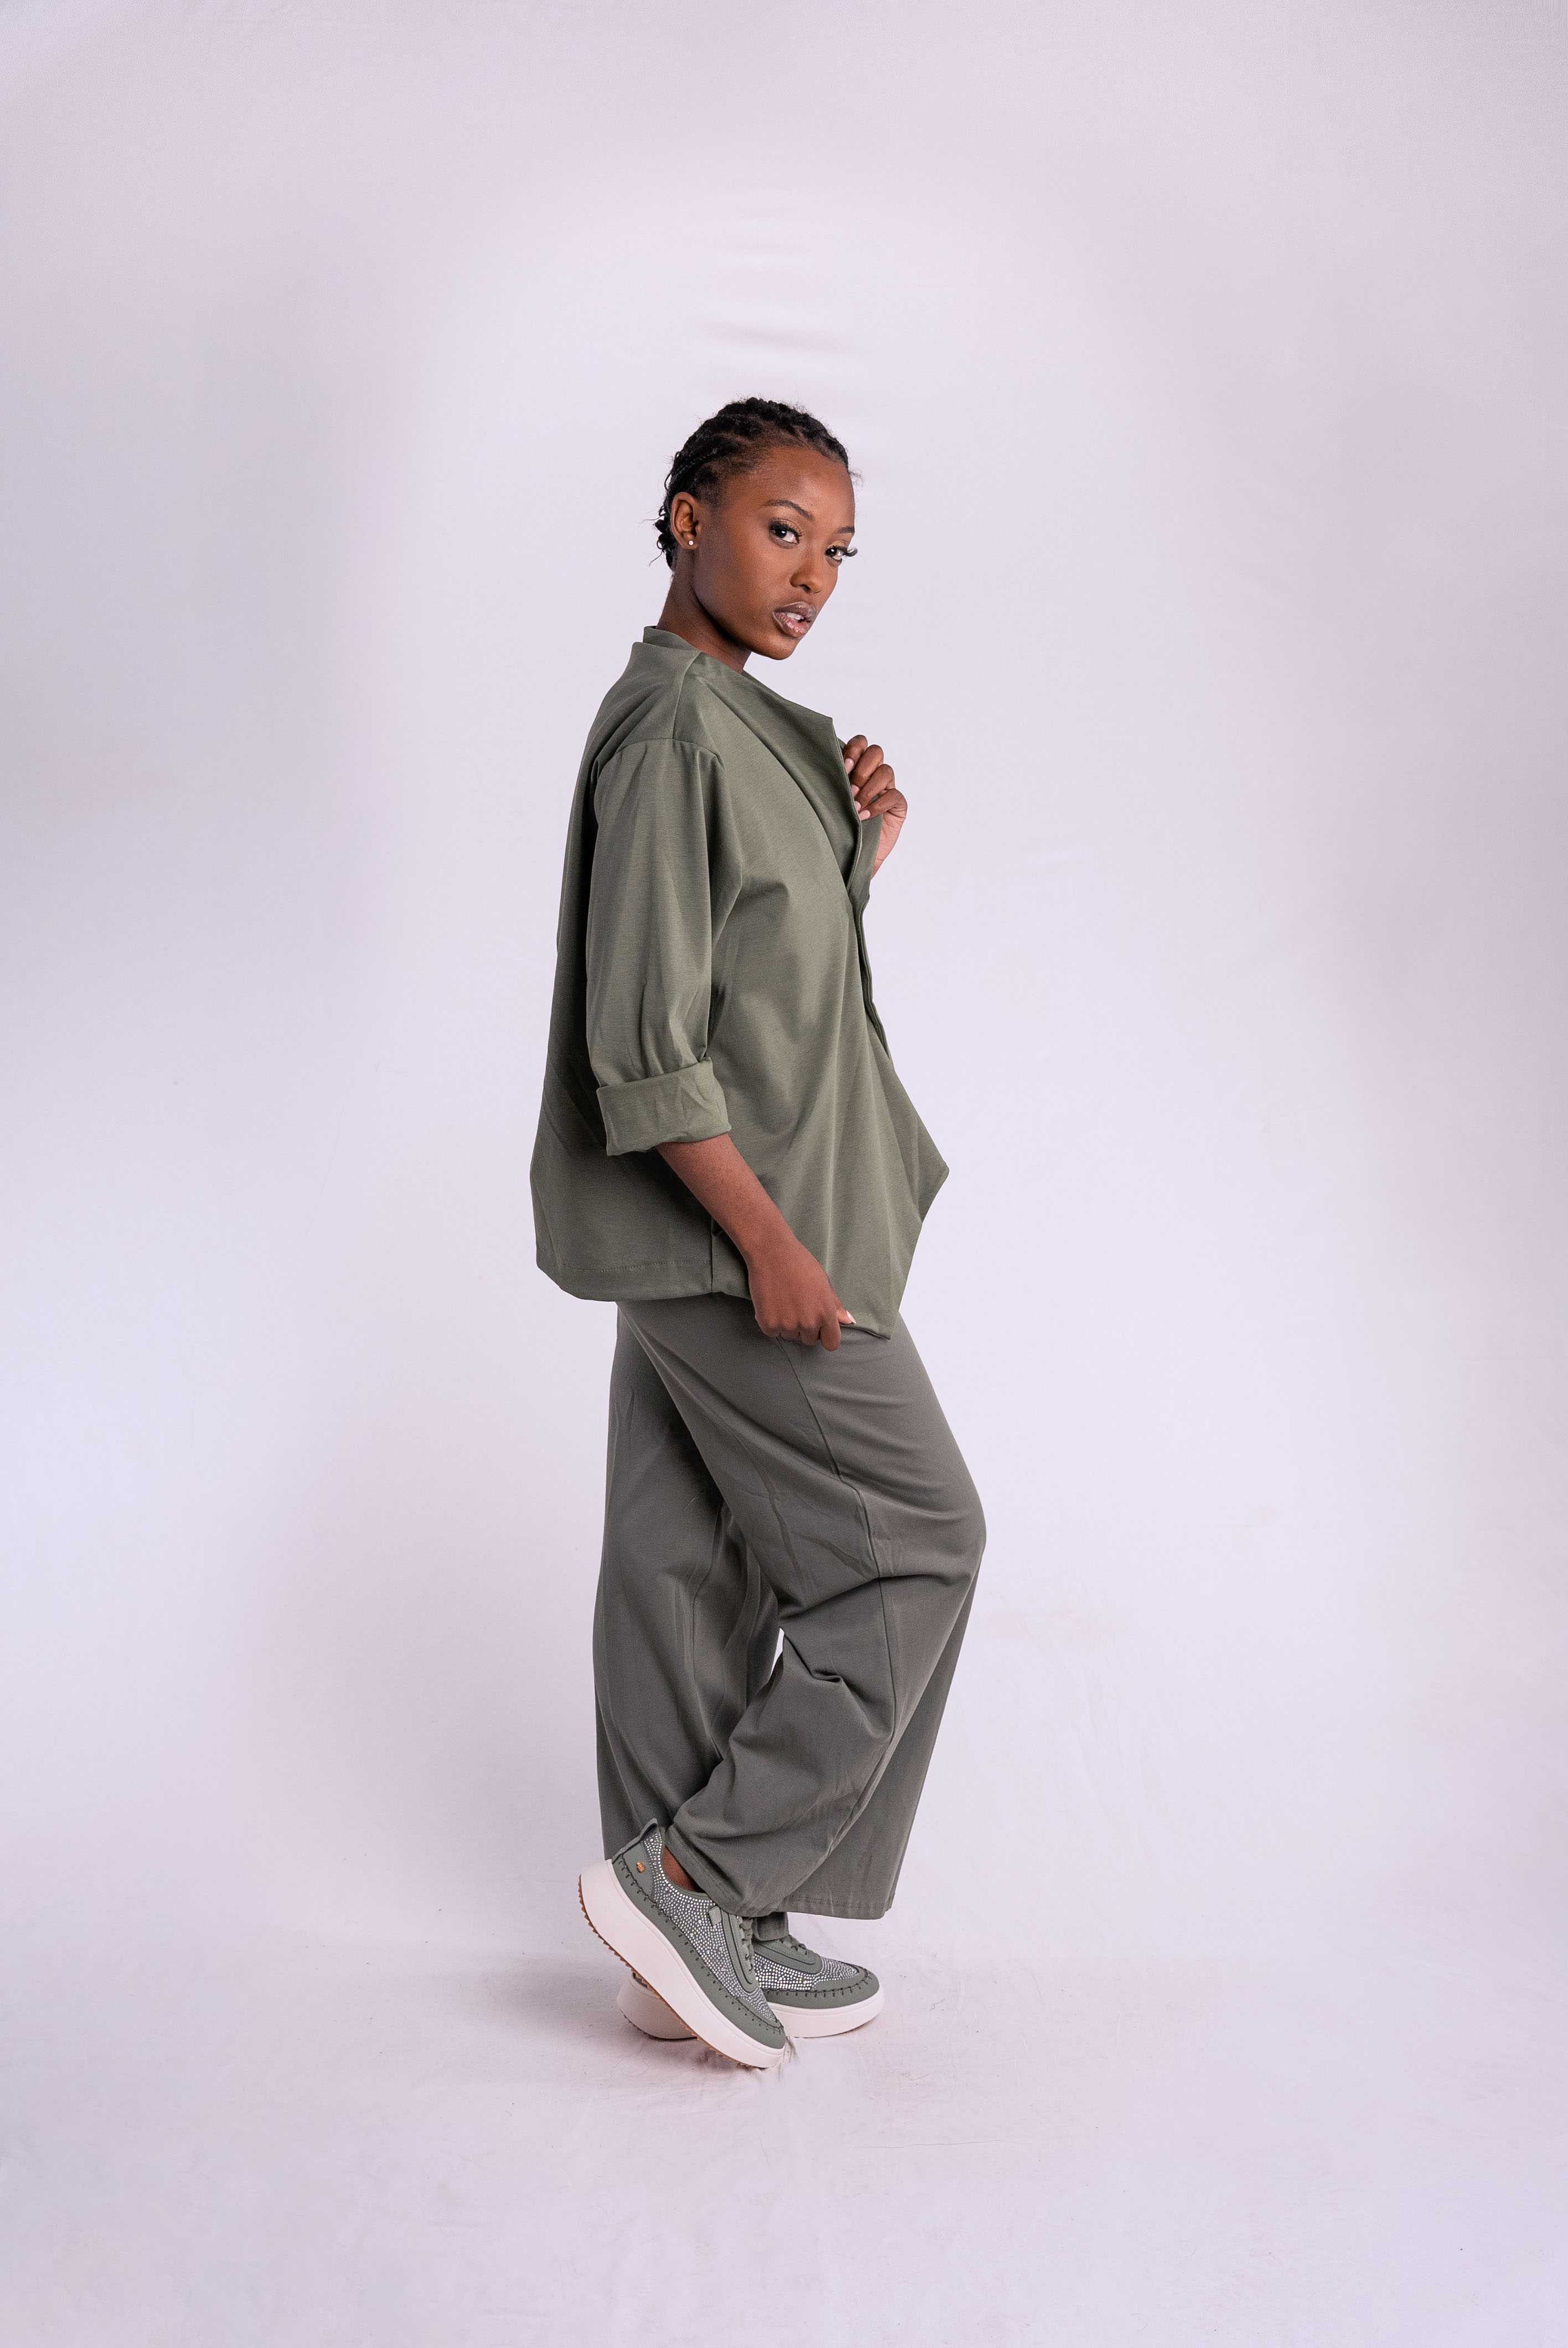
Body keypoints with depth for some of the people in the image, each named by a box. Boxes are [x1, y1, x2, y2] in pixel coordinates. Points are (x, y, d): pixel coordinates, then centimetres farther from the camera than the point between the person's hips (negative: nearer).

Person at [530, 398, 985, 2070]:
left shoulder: (729, 722, 14)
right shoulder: (673, 732, -18)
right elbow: (645, 1043, -23)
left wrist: (862, 852, 7)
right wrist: (769, 1240, -21)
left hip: (705, 1233, 10)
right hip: (728, 1226, -10)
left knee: (689, 1564, 11)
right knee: (916, 1540, -1)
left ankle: (701, 1950, 21)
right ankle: (691, 1872, 3)